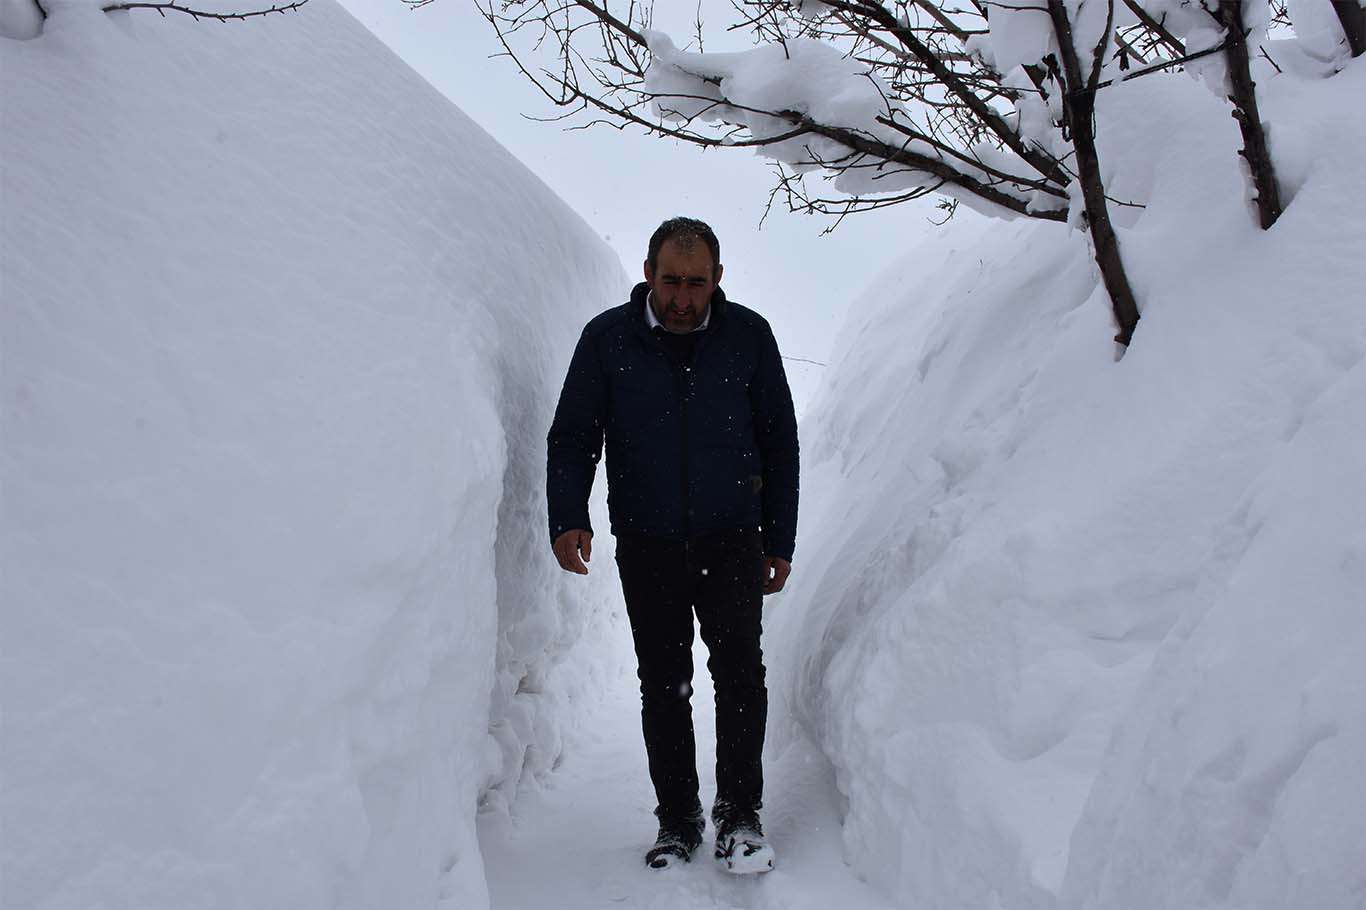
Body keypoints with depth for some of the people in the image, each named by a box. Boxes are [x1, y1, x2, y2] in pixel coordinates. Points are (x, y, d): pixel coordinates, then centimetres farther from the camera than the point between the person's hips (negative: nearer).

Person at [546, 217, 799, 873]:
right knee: (663, 686, 5)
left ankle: (739, 816, 3)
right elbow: (572, 436, 1)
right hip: (646, 543, 1)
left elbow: (779, 441, 8)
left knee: (739, 670, -11)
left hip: (731, 540, 0)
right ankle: (678, 823, 16)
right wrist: (568, 517, -15)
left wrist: (780, 540, 7)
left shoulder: (748, 335, 0)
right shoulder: (607, 339, -2)